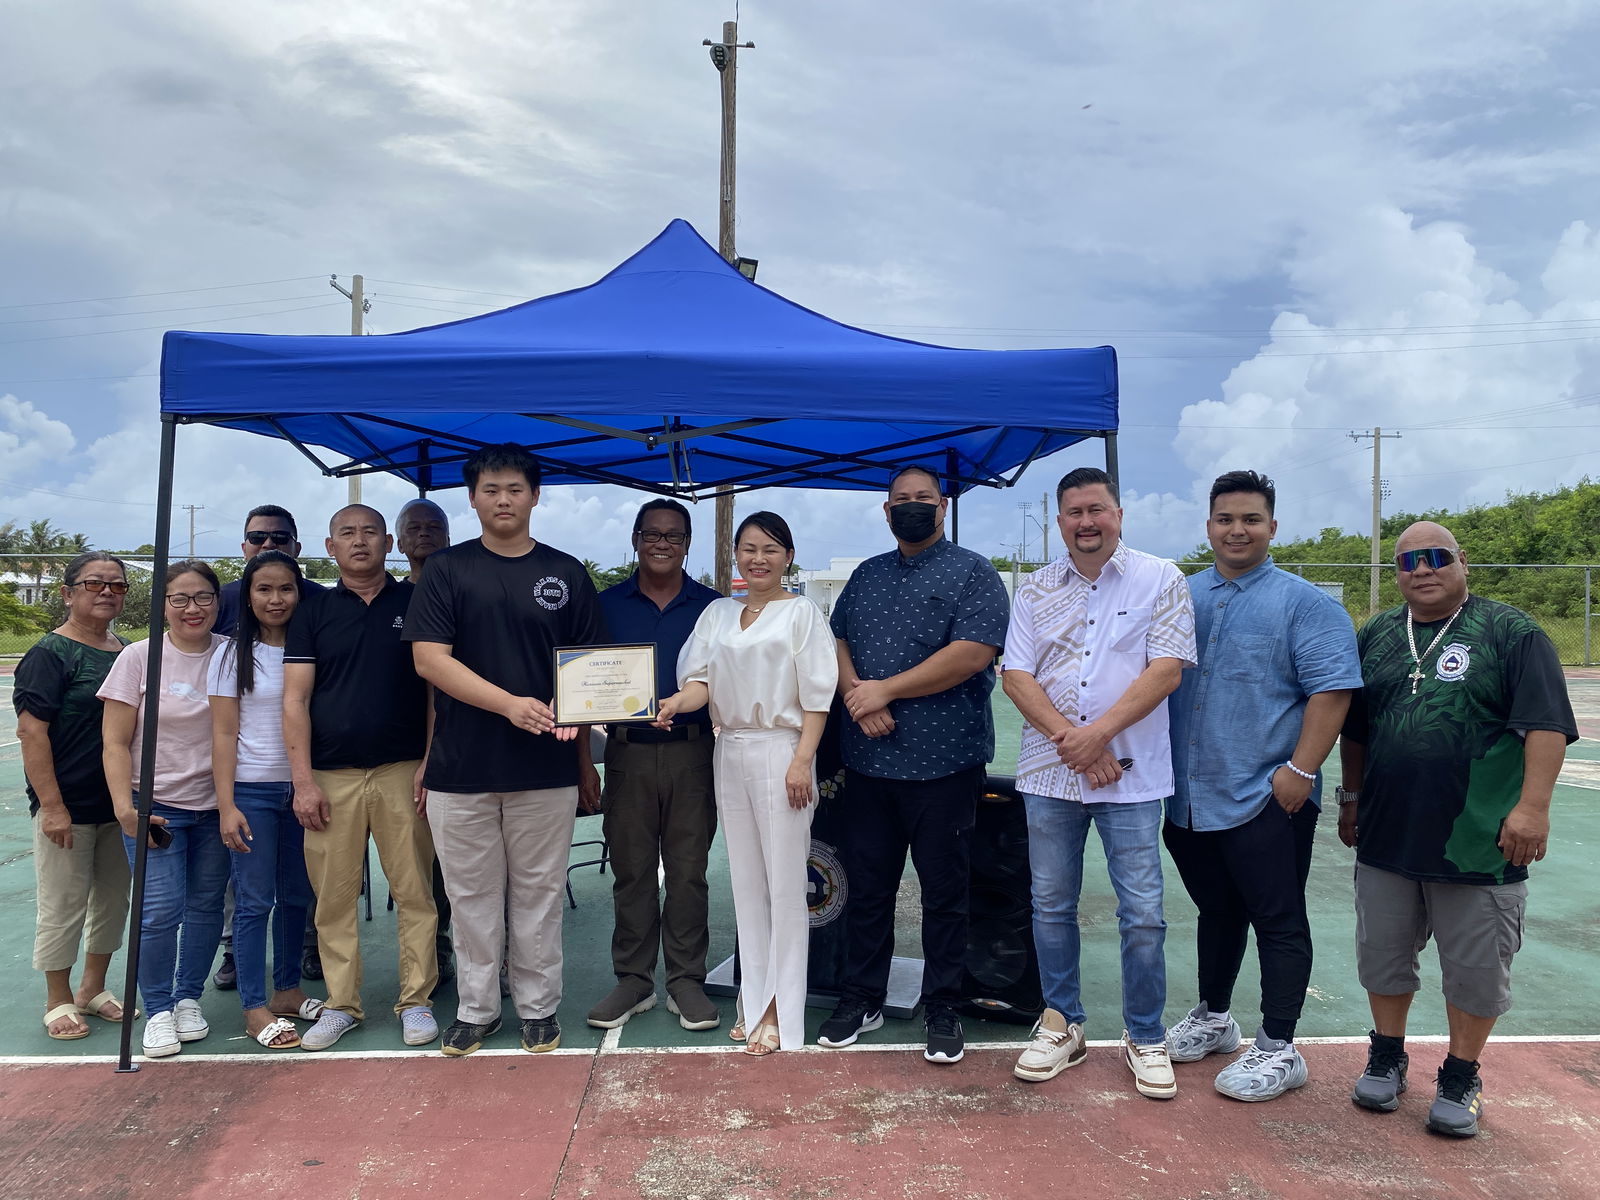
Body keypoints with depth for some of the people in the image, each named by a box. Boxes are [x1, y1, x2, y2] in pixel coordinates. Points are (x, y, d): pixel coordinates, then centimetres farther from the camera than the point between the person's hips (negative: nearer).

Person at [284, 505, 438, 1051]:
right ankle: (341, 1004, 19)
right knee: (333, 896, 6)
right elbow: (296, 699, 4)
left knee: (414, 890, 1)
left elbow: (436, 690, 5)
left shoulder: (416, 603, 6)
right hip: (331, 775, 1)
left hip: (403, 772, -1)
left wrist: (430, 764, -4)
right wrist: (303, 780, -4)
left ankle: (415, 1000, 13)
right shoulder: (313, 611, 9)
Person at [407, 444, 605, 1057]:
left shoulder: (566, 573, 7)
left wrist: (585, 758, 3)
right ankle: (476, 1008, 25)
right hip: (461, 767, 0)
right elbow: (429, 659, -7)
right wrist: (509, 703, -19)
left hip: (547, 769, 0)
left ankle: (538, 1007, 24)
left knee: (539, 895, 9)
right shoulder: (447, 569, 3)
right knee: (472, 897, 10)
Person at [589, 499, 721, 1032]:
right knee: (631, 871, 7)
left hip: (693, 752, 0)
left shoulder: (711, 606, 6)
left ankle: (686, 980, 16)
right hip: (628, 753, 1)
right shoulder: (607, 604, 7)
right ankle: (633, 979, 19)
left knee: (688, 871, 5)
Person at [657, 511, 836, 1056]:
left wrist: (802, 761, -14)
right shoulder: (717, 613, 14)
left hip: (780, 750, -5)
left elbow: (817, 695, -5)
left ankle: (779, 1011, 4)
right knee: (746, 882, 10)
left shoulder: (801, 612, 0)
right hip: (730, 751, 5)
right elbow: (703, 680, 5)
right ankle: (753, 999, 20)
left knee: (784, 884, -3)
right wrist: (678, 700, -18)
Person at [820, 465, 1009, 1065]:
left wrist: (885, 690, -15)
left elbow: (972, 654, -16)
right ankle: (862, 999, 26)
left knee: (945, 891, 6)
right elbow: (838, 641, 10)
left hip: (944, 762, -4)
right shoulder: (866, 576, 15)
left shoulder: (973, 574, -3)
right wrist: (855, 694, -11)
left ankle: (942, 1010, 20)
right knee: (867, 885, 12)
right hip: (869, 761, 5)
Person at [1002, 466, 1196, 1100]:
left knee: (1143, 914, 3)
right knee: (1051, 904, 11)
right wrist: (1071, 740, -11)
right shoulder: (1035, 590, 8)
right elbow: (1016, 675, 1)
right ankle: (1061, 1025, 28)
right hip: (1048, 771, 3)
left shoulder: (1160, 580, 0)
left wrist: (1098, 733, -15)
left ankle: (1145, 1037, 21)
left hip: (1131, 774, -3)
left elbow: (1166, 668, -8)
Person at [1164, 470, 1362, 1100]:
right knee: (1215, 913, 19)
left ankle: (1278, 1049, 15)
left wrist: (1300, 770, -19)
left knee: (1278, 923, 3)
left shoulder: (1305, 604, -5)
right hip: (1190, 797, 5)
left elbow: (1331, 690, -12)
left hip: (1267, 799, -5)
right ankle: (1212, 1019, 34)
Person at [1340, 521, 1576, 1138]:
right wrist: (1352, 798, 18)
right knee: (1383, 955, 14)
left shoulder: (1511, 633, -4)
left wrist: (1533, 807, -19)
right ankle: (1387, 1057, 32)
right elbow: (1354, 729, 18)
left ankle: (1460, 1077, 26)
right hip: (1387, 835, 4)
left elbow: (1546, 725, -11)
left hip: (1479, 843, -4)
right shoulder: (1375, 636, 10)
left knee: (1476, 969, 8)